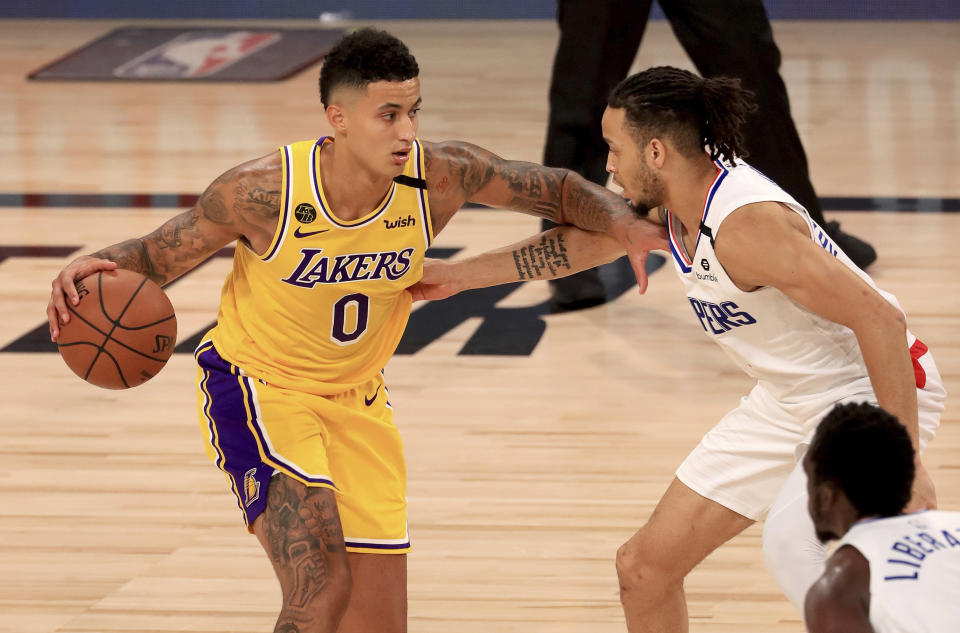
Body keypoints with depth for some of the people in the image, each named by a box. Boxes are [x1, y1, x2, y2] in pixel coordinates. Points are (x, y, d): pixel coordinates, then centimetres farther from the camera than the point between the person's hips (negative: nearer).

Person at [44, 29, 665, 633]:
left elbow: (558, 189, -2)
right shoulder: (265, 191, -26)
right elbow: (159, 257, -11)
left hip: (357, 399, 5)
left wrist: (630, 224, -21)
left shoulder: (439, 177, -18)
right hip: (258, 387, -5)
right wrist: (93, 266, -31)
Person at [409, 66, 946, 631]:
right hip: (787, 400, 9)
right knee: (646, 567, 9)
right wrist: (460, 274, 20)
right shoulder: (670, 204, -3)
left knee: (792, 548, -31)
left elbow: (879, 318, -32)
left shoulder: (745, 223, -30)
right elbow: (584, 241, 17)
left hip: (872, 393, -9)